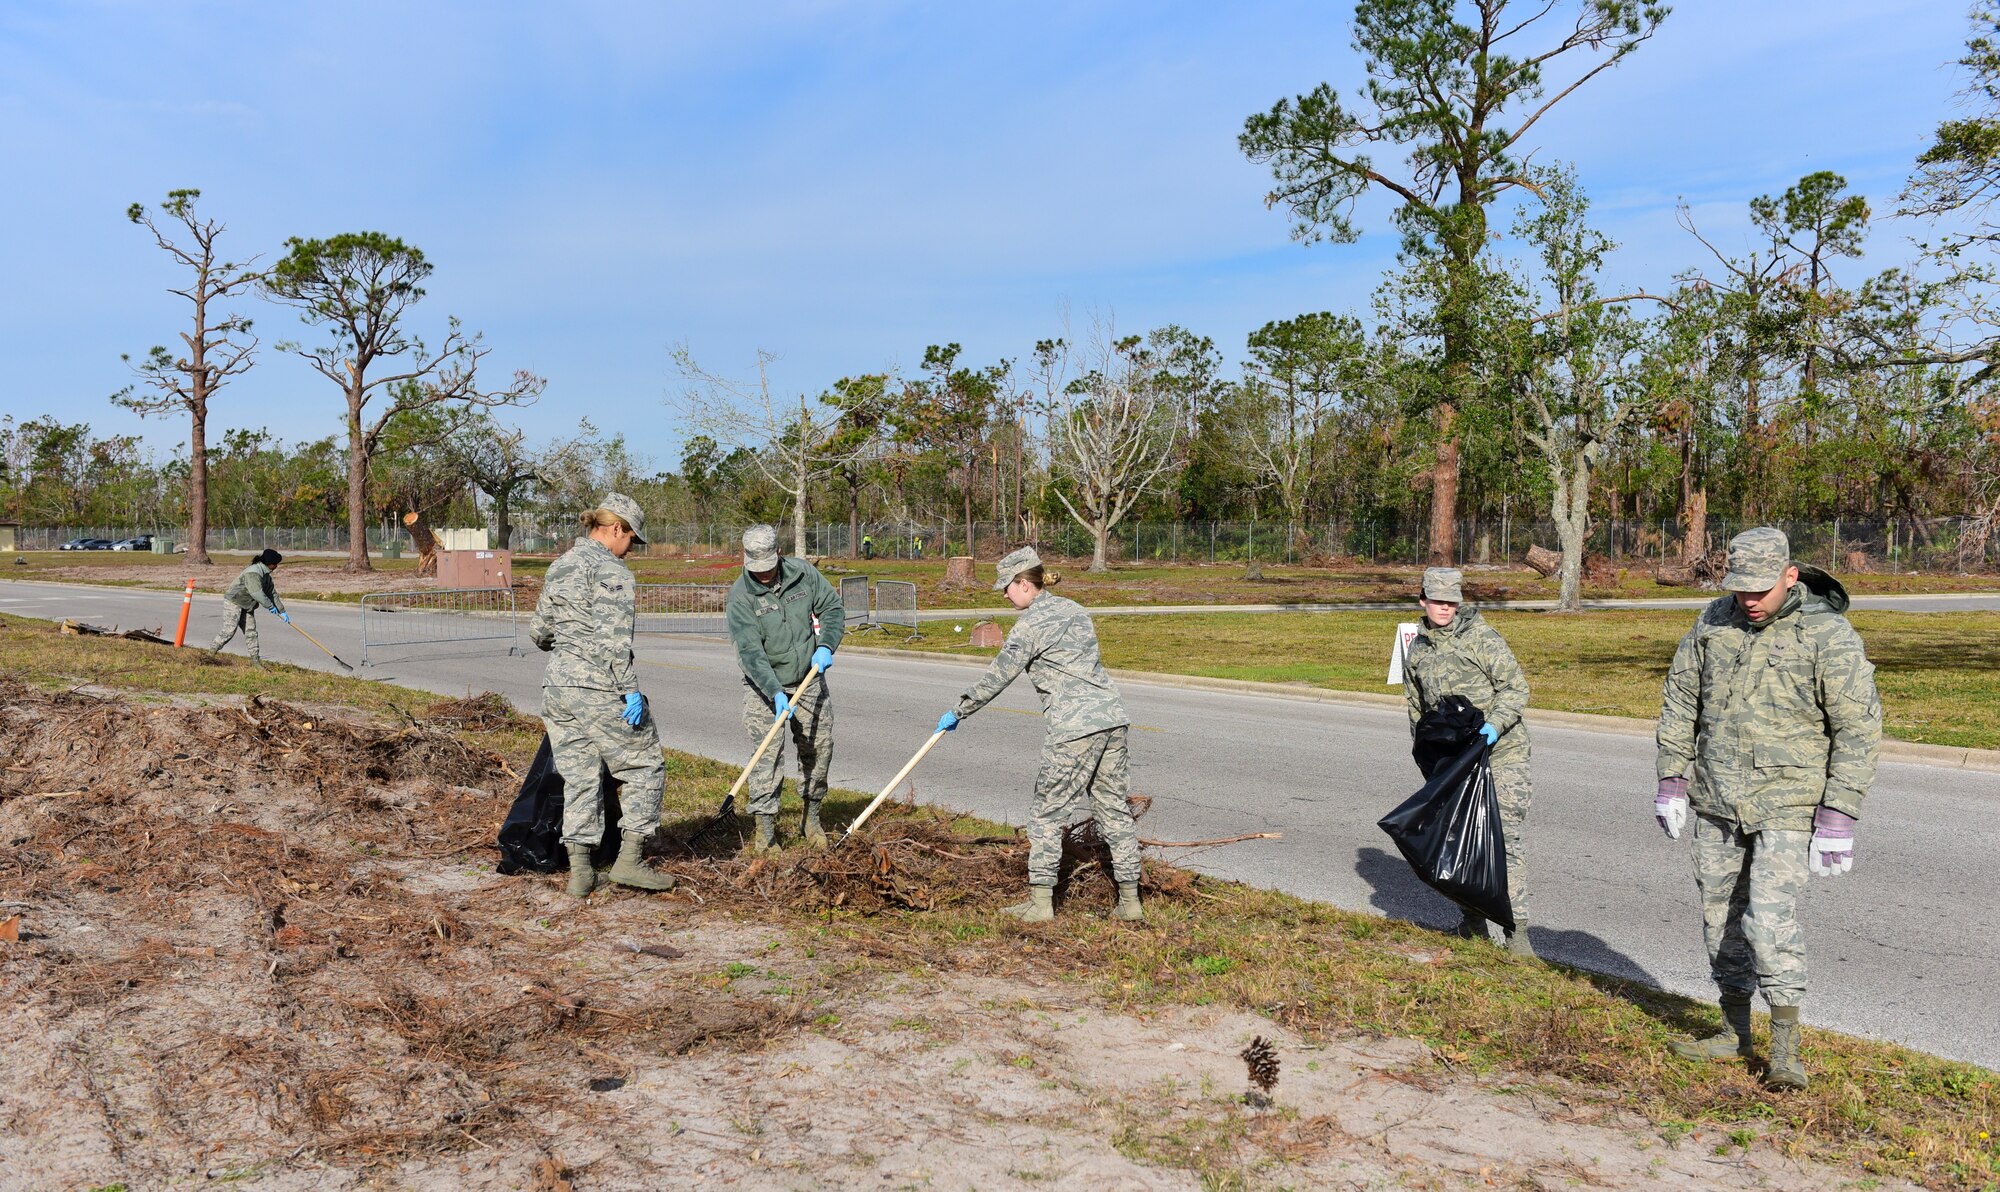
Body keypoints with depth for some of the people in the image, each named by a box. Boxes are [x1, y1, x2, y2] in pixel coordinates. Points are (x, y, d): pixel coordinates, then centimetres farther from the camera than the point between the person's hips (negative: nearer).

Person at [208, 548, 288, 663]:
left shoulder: (266, 575, 8)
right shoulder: (253, 572, -24)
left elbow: (272, 593, 11)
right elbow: (256, 592, -31)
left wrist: (282, 611, 9)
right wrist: (270, 606, -21)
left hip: (247, 606, 9)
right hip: (233, 602, -9)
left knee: (251, 632, 6)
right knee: (229, 630, -12)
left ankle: (255, 659, 8)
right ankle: (212, 651, 3)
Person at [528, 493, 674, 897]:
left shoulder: (559, 567, 15)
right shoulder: (610, 569, -10)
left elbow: (539, 632, 22)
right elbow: (613, 638, -20)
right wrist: (630, 689, -18)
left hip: (556, 687, 8)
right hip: (600, 689, -8)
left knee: (579, 778, 12)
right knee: (645, 766, 5)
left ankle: (580, 871, 13)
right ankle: (629, 860, 3)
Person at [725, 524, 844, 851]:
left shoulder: (804, 573, -6)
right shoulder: (740, 596, -17)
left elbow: (833, 609, 3)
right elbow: (750, 652, -23)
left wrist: (826, 646, -14)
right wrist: (776, 694, -32)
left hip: (810, 680, 4)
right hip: (764, 687, -4)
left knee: (819, 748, 8)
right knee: (766, 756, -10)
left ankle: (811, 818, 26)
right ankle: (765, 830, -3)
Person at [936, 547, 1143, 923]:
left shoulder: (1031, 624, -6)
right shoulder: (1074, 609, 17)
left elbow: (997, 677, -4)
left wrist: (958, 712, 6)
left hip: (1074, 726, -8)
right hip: (1112, 717, 8)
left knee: (1047, 811, 3)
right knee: (1114, 808, 12)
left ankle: (1040, 902, 6)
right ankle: (1130, 900, 15)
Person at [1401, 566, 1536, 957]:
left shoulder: (1481, 637, -7)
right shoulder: (1416, 652, 11)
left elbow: (1516, 686, -10)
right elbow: (1417, 709, 22)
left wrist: (1494, 724, -25)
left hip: (1501, 752, -5)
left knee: (1504, 834, -12)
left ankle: (1516, 928, -10)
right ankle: (1474, 917, 26)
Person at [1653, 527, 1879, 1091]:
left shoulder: (1829, 636, -12)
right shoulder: (1713, 622, 2)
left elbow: (1858, 729, -10)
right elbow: (1680, 699, 11)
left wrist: (1838, 814, -14)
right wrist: (1671, 778, 8)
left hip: (1786, 803, -5)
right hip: (1716, 798, 5)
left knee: (1771, 917, -14)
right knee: (1720, 914, 11)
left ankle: (1786, 1052, -3)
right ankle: (1733, 1033, 26)